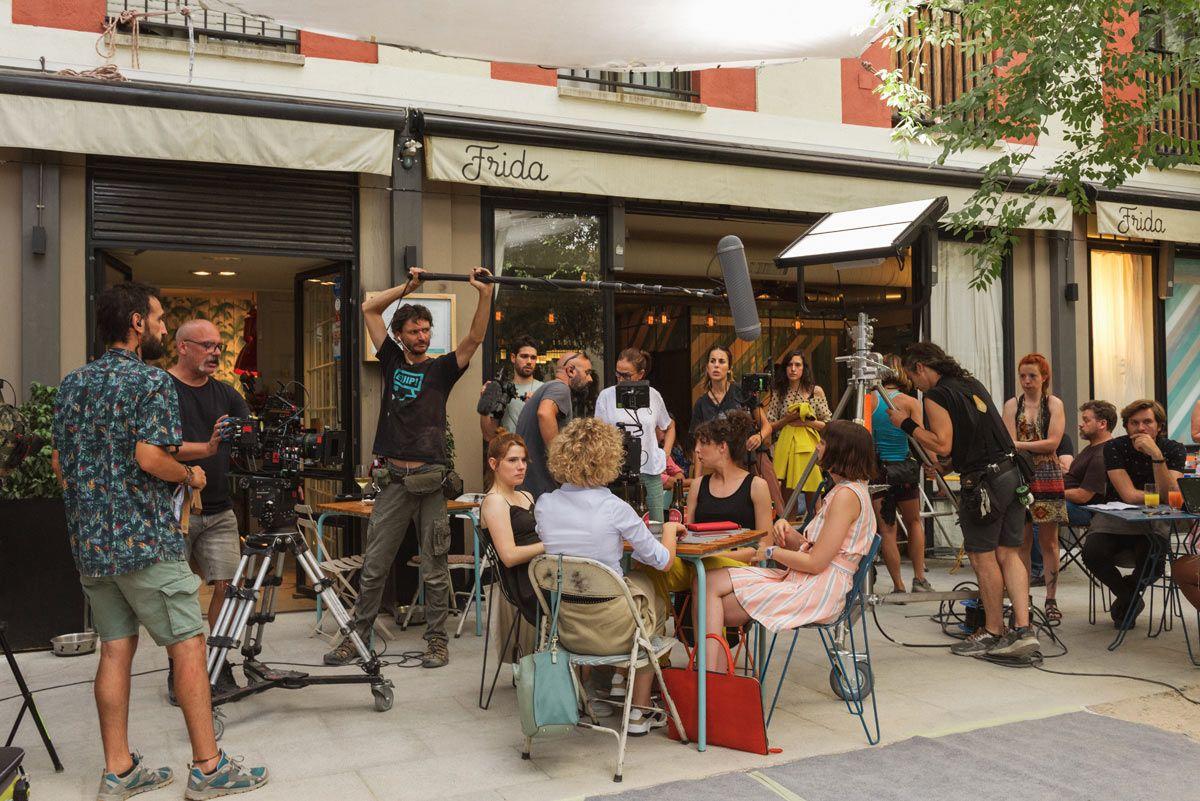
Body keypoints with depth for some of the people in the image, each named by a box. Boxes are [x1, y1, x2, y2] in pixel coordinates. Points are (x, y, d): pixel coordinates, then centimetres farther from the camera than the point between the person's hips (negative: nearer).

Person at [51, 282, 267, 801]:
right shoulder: (150, 381, -12)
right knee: (188, 646, -1)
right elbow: (150, 457, -22)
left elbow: (59, 464, 15)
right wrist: (191, 475, -4)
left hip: (89, 544, 8)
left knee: (115, 649, 11)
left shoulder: (71, 385, 12)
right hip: (146, 542, -8)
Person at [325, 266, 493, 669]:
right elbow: (370, 309, 10)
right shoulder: (392, 361, 11)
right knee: (373, 567, 7)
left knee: (434, 568, 4)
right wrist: (408, 286, 3)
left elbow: (475, 337, -8)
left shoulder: (442, 368, 6)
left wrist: (485, 294, -19)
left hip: (430, 480, -2)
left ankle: (437, 639, 15)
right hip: (393, 478, 2)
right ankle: (358, 635, 18)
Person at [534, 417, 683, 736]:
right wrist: (670, 529, 13)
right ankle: (639, 713, 33)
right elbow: (663, 561, -8)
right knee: (658, 602, 28)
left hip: (565, 627, 5)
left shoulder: (544, 505, -5)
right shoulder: (615, 508, -18)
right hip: (610, 629, -5)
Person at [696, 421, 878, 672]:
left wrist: (773, 552, -4)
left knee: (716, 611, -12)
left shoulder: (847, 494, -15)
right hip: (800, 580, 10)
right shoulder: (844, 490, 20)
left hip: (817, 592, -10)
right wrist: (787, 531, 0)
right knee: (711, 582, -4)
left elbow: (815, 563, -17)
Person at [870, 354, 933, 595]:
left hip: (875, 469, 1)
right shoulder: (910, 402, -6)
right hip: (903, 469, -1)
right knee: (914, 522, 21)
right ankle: (919, 579, 19)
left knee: (886, 528, 7)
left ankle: (898, 586, 8)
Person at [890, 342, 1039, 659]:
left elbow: (942, 445, -14)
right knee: (1008, 553, 10)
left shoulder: (936, 395, -8)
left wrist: (907, 424, -5)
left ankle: (993, 632, 12)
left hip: (983, 481, -8)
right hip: (1013, 472, 8)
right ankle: (1023, 630, 5)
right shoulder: (973, 383, 17)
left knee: (982, 557, 3)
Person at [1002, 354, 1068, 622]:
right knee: (1021, 542, 2)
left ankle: (1051, 600, 9)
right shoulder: (1012, 405, 9)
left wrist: (1020, 445, -13)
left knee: (1048, 542, 2)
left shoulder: (1054, 404, 6)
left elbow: (1053, 442, -6)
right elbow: (1009, 443, 0)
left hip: (1047, 477, -1)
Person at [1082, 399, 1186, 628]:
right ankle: (1131, 598, 4)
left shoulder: (1174, 450, -5)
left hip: (1152, 522, 0)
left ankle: (1126, 596, 8)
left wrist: (1156, 455, -27)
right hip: (1115, 516, 0)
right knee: (1092, 553, -29)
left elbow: (1168, 495, -19)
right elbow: (1129, 495, -16)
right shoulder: (1114, 448, -9)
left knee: (1153, 563, -31)